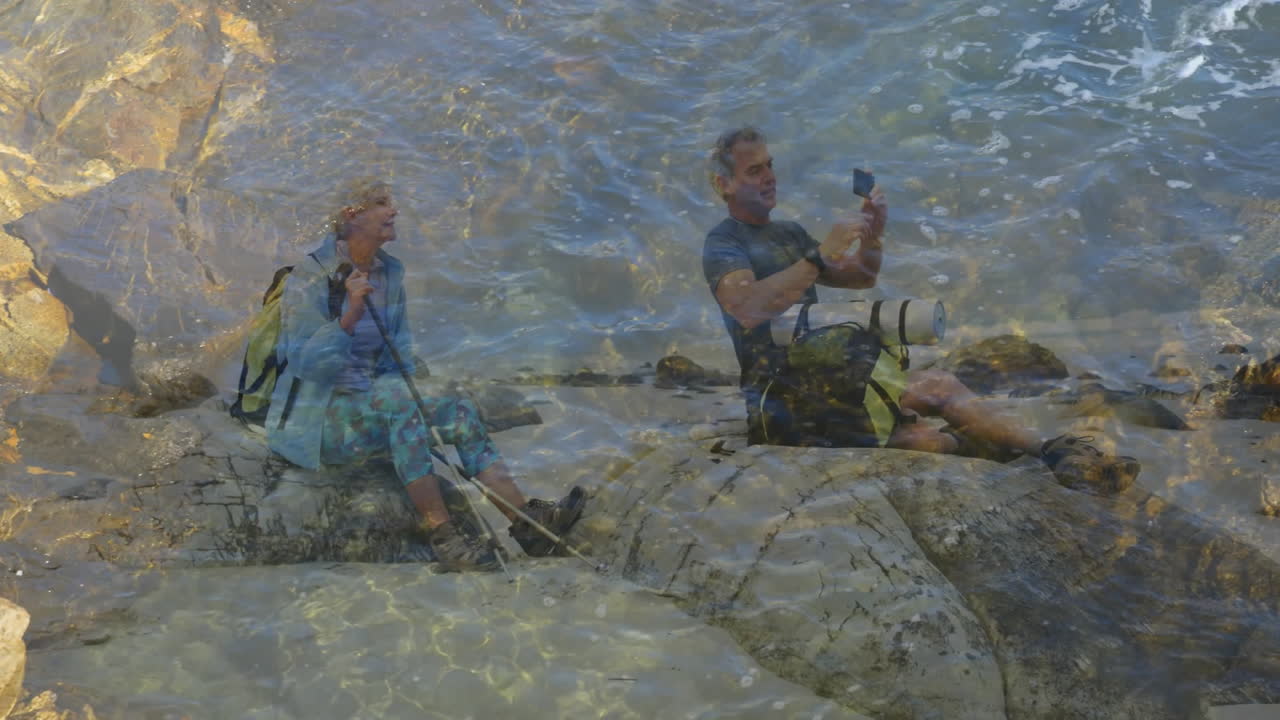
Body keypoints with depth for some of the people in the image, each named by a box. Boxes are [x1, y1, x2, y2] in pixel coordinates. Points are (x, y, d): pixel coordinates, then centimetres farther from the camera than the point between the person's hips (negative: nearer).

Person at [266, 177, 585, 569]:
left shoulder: (390, 273, 8)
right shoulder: (309, 278, -13)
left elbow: (399, 352, 18)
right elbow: (303, 361, -23)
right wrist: (349, 317, -34)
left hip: (367, 404, 7)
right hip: (315, 418, -7)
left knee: (458, 410, -15)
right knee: (396, 395, -35)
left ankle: (525, 520, -24)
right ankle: (441, 531, -35)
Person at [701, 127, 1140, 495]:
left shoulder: (788, 234, 23)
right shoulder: (724, 243, -6)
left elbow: (862, 278, 25)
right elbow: (747, 308, -27)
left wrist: (872, 234, 3)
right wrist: (821, 255, -30)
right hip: (780, 392, -9)